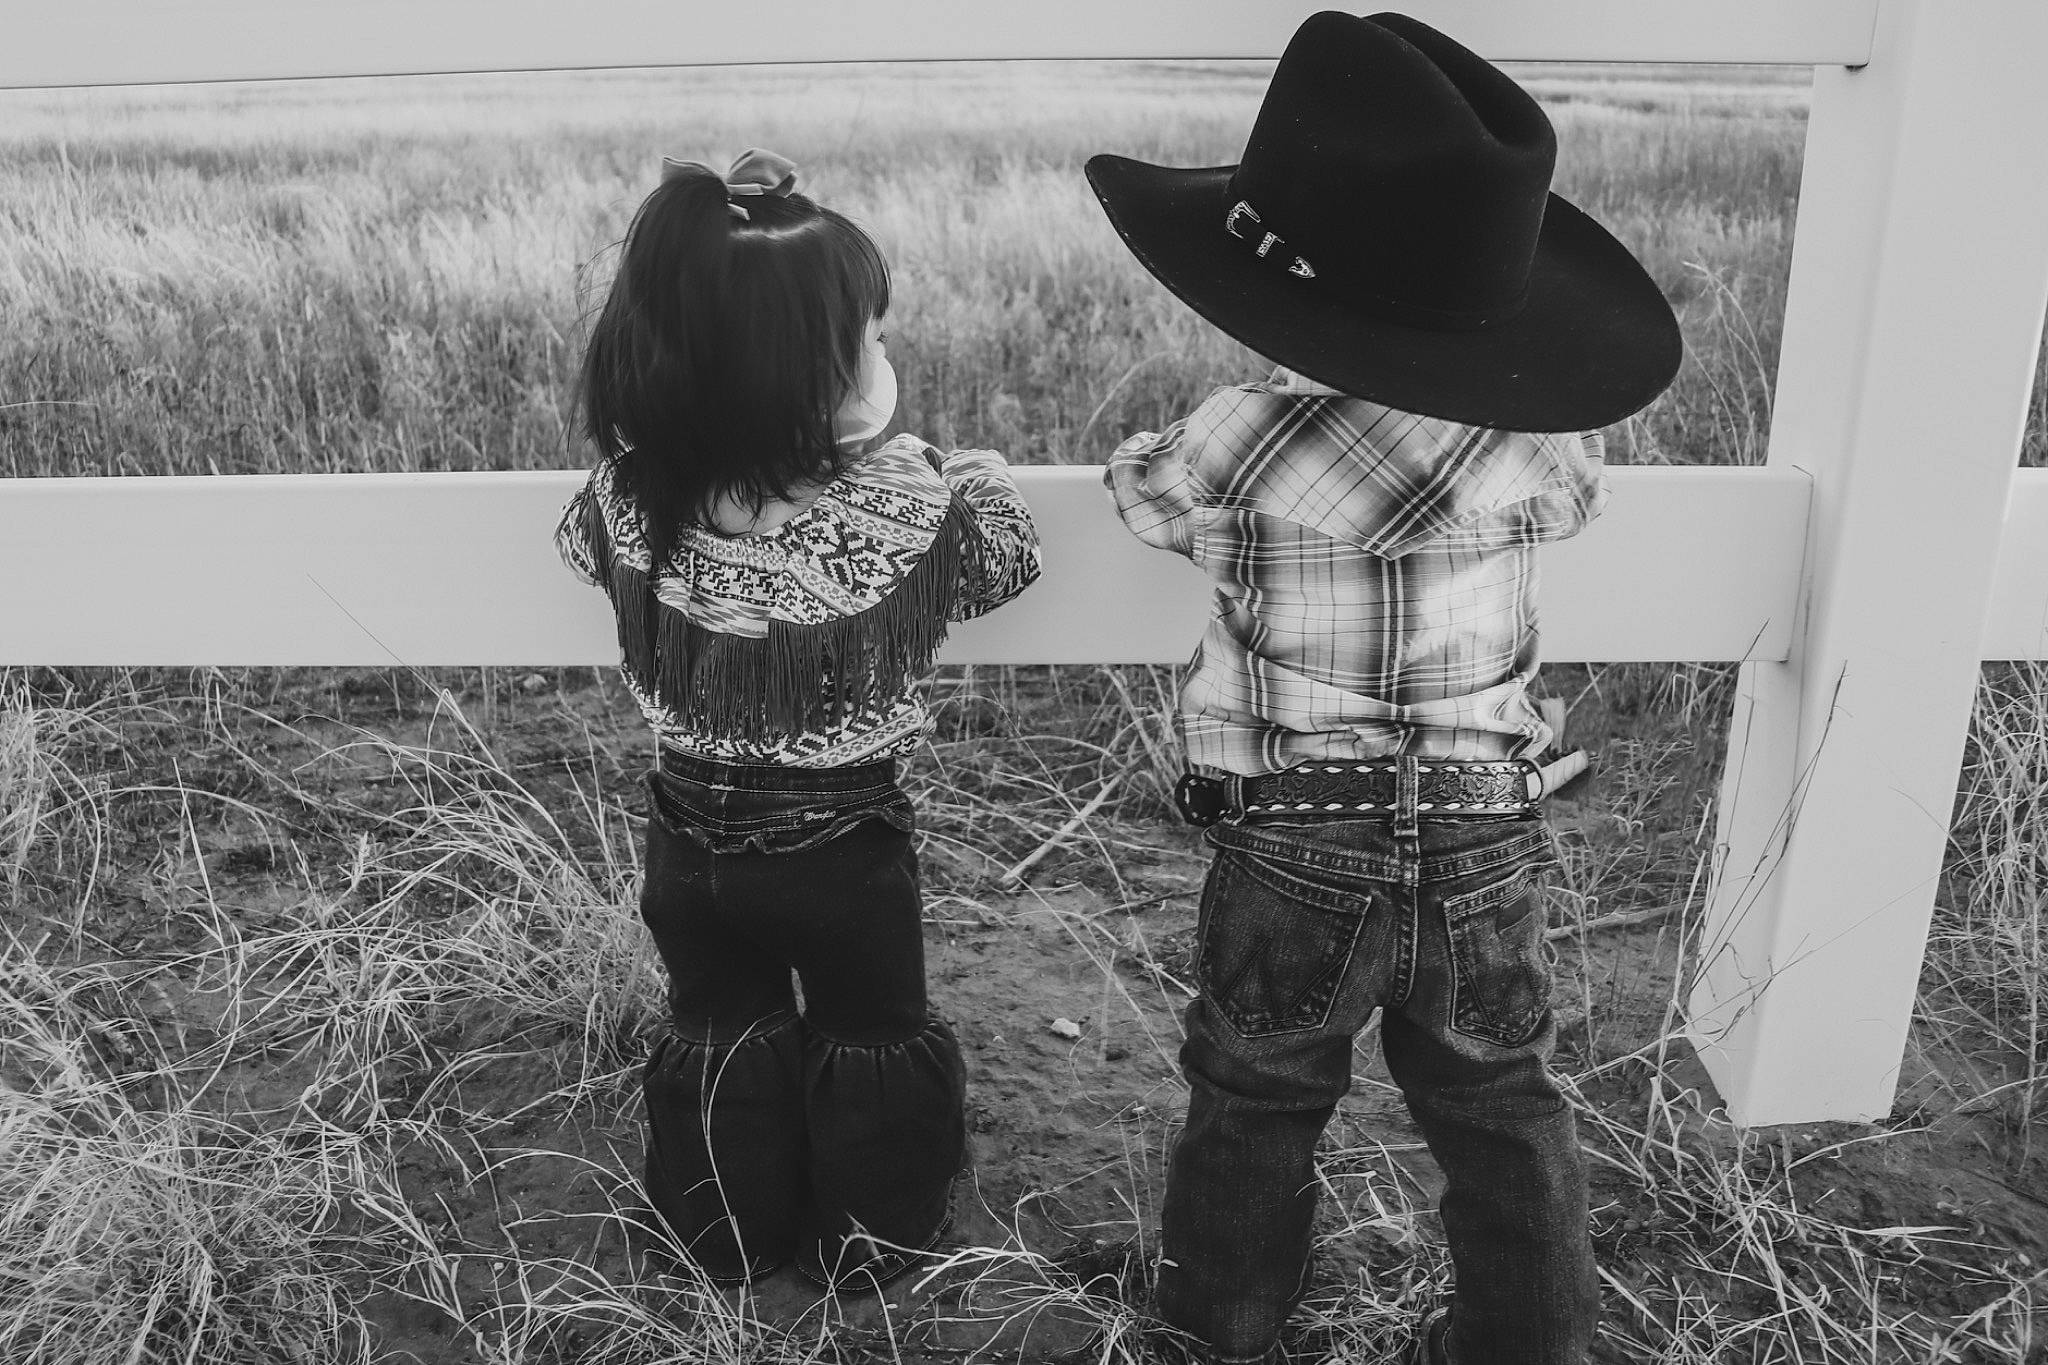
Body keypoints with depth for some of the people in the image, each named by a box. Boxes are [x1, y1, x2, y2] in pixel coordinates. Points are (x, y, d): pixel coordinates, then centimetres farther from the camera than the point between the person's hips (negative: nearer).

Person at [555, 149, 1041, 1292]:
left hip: (692, 843, 3)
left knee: (719, 1039, 27)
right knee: (873, 1042, 24)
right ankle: (873, 1246, 45)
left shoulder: (629, 493, -19)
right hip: (847, 849, -2)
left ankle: (730, 1246, 47)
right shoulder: (914, 503, -29)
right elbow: (1012, 548, -9)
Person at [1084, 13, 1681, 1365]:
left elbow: (1143, 488, 1)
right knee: (1506, 1116, 22)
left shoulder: (1250, 437, -21)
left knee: (1256, 1105, 21)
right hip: (1488, 842, 3)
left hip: (1301, 853, -2)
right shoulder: (1543, 444, -11)